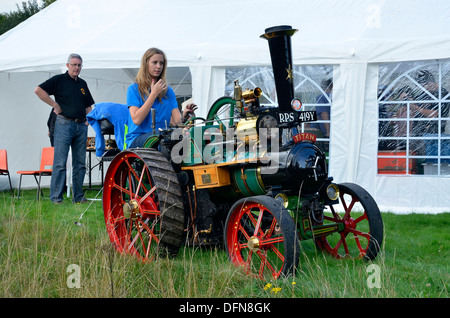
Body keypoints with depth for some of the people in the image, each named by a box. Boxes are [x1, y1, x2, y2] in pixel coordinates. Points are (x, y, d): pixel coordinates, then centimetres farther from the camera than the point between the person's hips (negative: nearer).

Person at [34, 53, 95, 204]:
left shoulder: (82, 84, 19)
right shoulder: (59, 80, 0)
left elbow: (88, 105, 27)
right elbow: (38, 90, -11)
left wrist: (88, 119, 9)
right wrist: (55, 105, -11)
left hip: (81, 126, 6)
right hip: (64, 124, -6)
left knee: (80, 164, 6)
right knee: (60, 163, -7)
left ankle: (78, 196, 12)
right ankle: (56, 197, -6)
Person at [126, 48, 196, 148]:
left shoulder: (168, 90, 17)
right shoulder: (134, 89, 3)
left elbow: (176, 121, 3)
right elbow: (136, 120, -12)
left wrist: (184, 114, -21)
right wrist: (154, 94, -10)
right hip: (137, 139, -4)